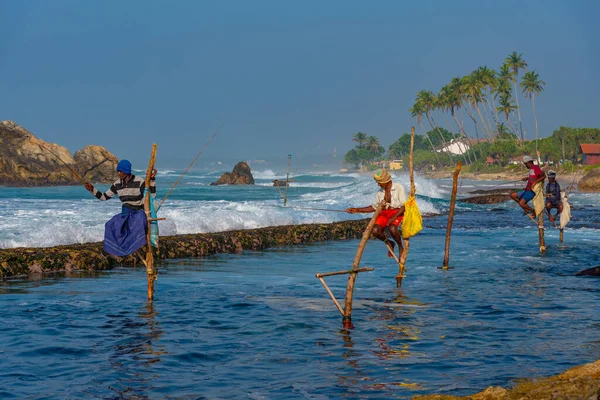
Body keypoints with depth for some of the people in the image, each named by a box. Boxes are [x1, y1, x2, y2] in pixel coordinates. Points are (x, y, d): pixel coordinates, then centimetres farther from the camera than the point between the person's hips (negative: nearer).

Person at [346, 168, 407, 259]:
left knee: (392, 228, -36)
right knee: (375, 230, -24)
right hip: (384, 213, 5)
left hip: (397, 213, -5)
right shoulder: (380, 192, 12)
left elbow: (404, 206, -11)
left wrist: (394, 217, -23)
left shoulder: (399, 188, -5)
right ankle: (389, 243, 7)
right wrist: (357, 210, 12)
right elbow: (374, 207, 18)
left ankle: (400, 247, -7)